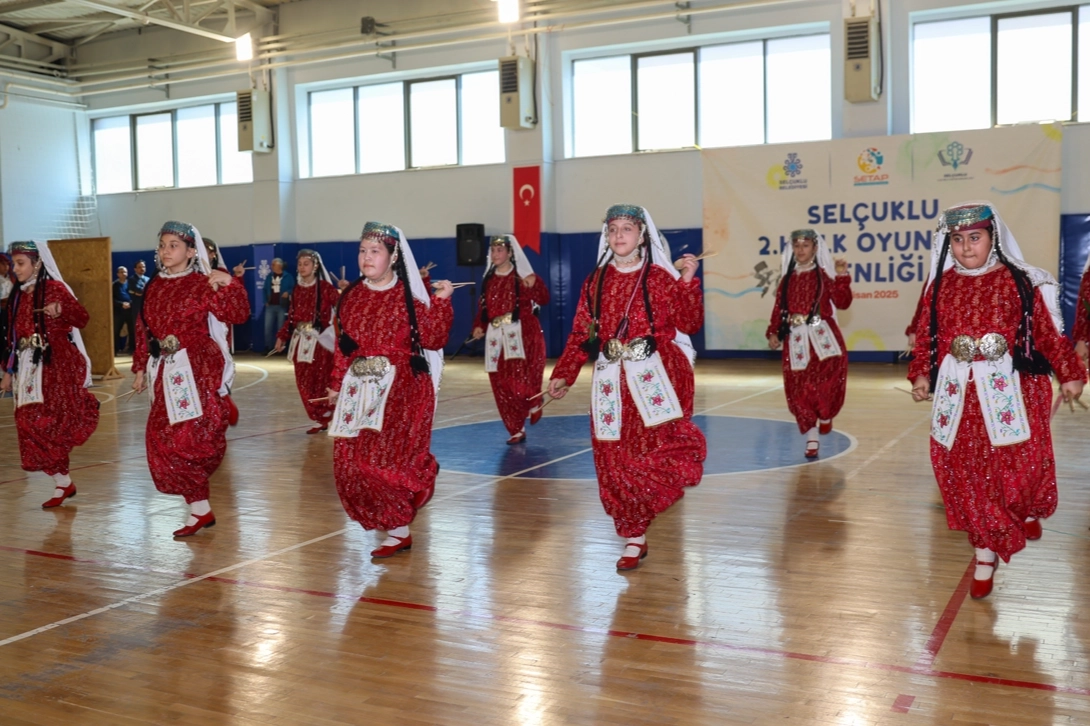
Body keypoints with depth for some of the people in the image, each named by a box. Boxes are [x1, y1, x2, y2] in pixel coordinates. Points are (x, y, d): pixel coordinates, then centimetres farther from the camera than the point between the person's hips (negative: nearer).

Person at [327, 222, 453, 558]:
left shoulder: (407, 297, -4)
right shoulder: (351, 297, 10)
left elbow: (433, 340, -9)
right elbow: (343, 345, 15)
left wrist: (441, 302, -16)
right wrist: (337, 384, 16)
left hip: (399, 387, -5)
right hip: (359, 386, 5)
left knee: (384, 458, -14)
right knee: (349, 461, 2)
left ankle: (398, 529, 8)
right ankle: (395, 525, 20)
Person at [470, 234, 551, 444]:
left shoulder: (522, 275, -3)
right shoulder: (489, 279, 13)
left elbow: (544, 300, -10)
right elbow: (483, 306, 17)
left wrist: (534, 286, -29)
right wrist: (480, 326, 1)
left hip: (522, 333, -5)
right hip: (496, 335, 6)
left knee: (518, 378, -19)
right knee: (501, 384, 3)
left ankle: (534, 401, 17)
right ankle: (516, 430, 14)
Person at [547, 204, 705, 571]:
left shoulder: (660, 277, 3)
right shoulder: (596, 281, 11)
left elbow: (689, 324, -4)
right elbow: (581, 333, 11)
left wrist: (688, 282, -14)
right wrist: (564, 374, 5)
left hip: (654, 372, -3)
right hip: (611, 378, 3)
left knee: (662, 433, -30)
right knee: (615, 459, 2)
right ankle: (634, 539, 14)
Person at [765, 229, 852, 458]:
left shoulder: (823, 274, 3)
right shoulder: (788, 277, 12)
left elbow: (842, 303, -5)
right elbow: (779, 307, 12)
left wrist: (842, 277, -14)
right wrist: (773, 333, 4)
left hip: (821, 333, -2)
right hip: (795, 337, 2)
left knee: (833, 362, -26)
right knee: (798, 387, -2)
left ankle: (825, 414, 3)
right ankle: (812, 439, 11)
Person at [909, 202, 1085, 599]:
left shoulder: (1019, 281, -1)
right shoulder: (941, 286, 6)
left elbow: (1048, 332, 2)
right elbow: (927, 335, 9)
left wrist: (1070, 374, 5)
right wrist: (921, 374, -2)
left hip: (1010, 389, -2)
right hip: (959, 391, 2)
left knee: (1020, 465, -3)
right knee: (965, 472, 3)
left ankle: (1027, 509, 35)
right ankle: (986, 553, 17)